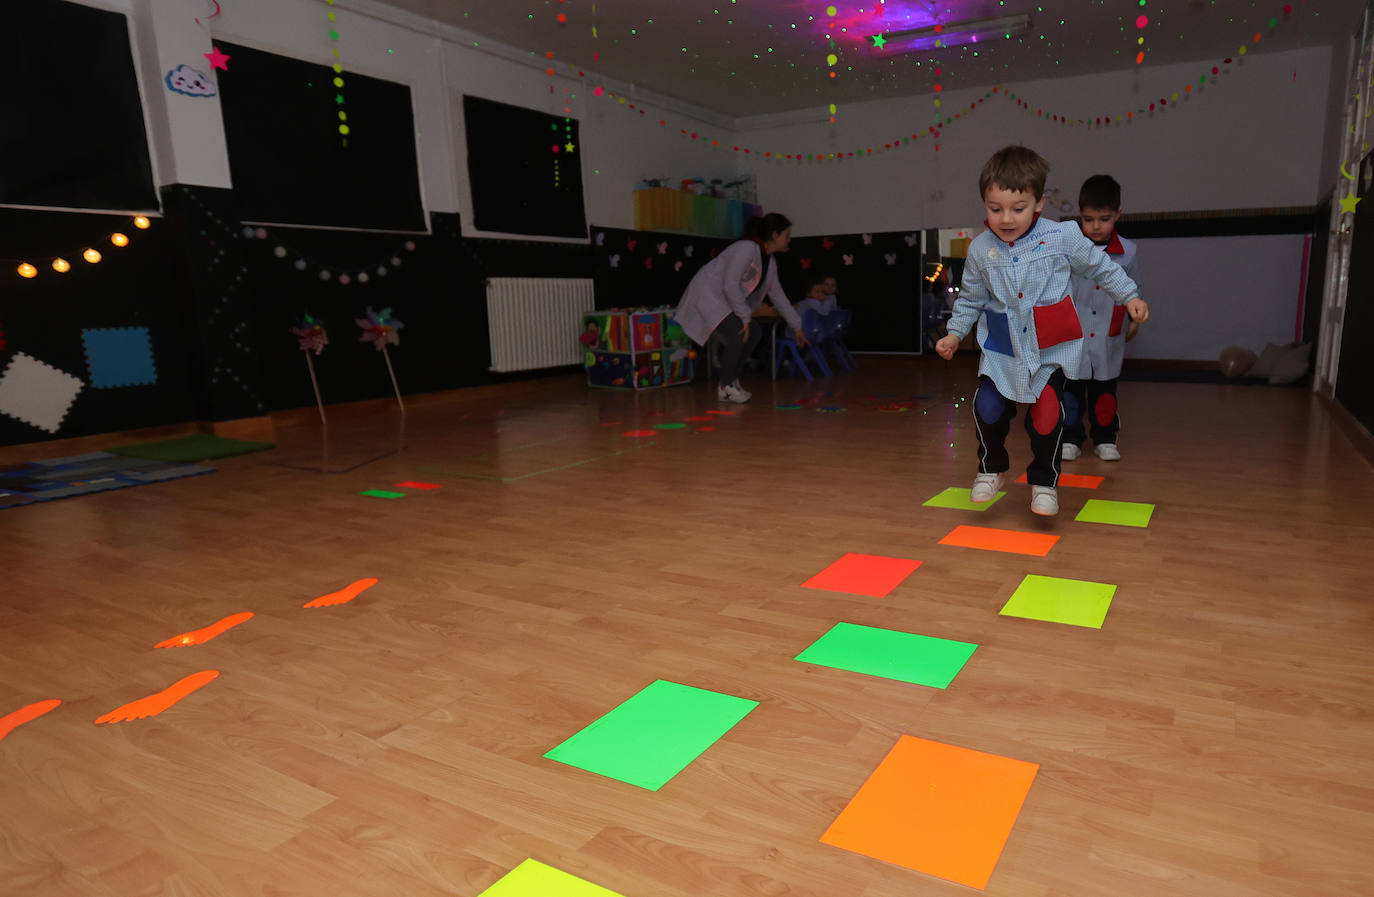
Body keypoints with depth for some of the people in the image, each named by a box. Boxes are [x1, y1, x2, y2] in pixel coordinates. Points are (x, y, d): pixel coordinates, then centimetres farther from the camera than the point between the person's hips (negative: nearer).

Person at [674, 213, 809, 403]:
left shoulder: (770, 261, 8)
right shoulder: (747, 248, -22)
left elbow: (778, 294, 17)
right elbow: (730, 285, -28)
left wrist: (797, 327, 19)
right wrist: (745, 317, -23)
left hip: (723, 300, 10)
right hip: (706, 294, -10)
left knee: (754, 333, 4)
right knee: (738, 333, -23)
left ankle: (731, 379, 14)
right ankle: (725, 387, -10)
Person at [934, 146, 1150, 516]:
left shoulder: (1062, 236, -7)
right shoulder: (980, 249, -3)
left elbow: (1100, 266, 8)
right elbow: (971, 298, 11)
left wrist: (1129, 296, 9)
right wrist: (955, 333, 6)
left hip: (1052, 348, -1)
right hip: (1001, 348, 1)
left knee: (1046, 415, -4)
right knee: (987, 407, -10)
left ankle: (1044, 481, 19)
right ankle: (991, 468, 19)